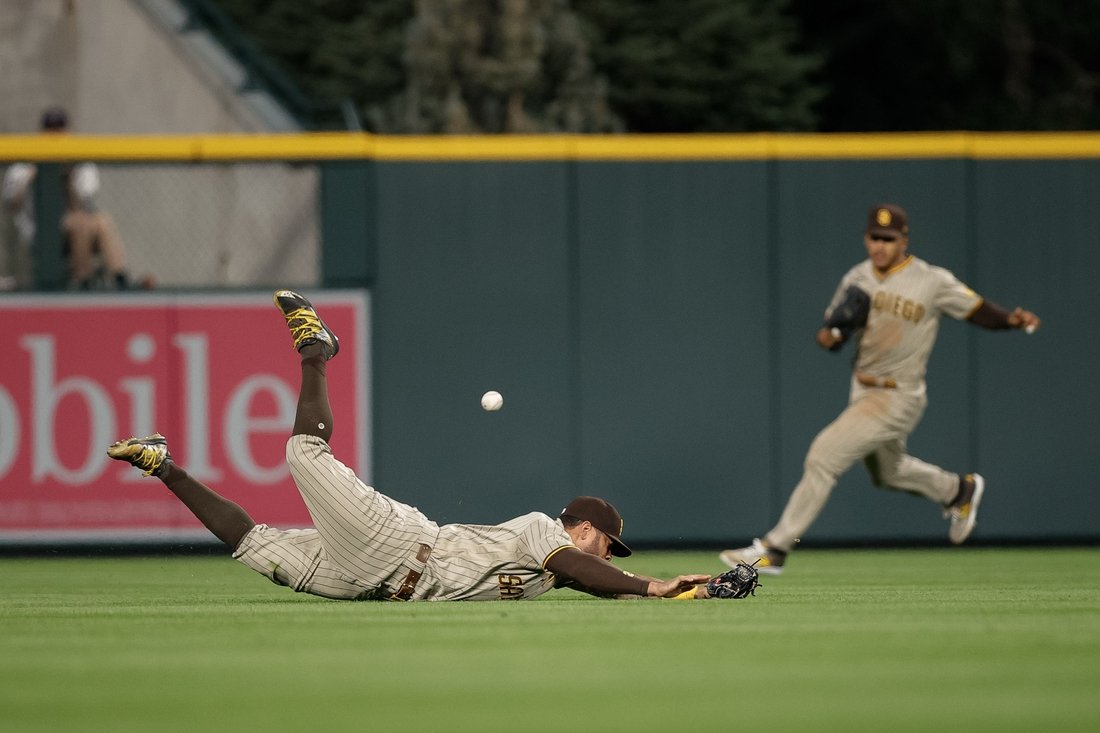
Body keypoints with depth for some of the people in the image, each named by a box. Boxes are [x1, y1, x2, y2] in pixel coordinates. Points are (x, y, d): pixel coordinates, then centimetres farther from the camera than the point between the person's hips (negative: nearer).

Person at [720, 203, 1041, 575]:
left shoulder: (932, 281, -14)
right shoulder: (856, 279, 2)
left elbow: (977, 308, -7)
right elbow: (833, 332, 9)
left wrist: (1012, 319, -26)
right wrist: (827, 336, -15)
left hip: (898, 398, -7)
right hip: (862, 390, 7)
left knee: (823, 456, -16)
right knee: (887, 472, 26)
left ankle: (775, 549, -10)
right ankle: (959, 490, 52)